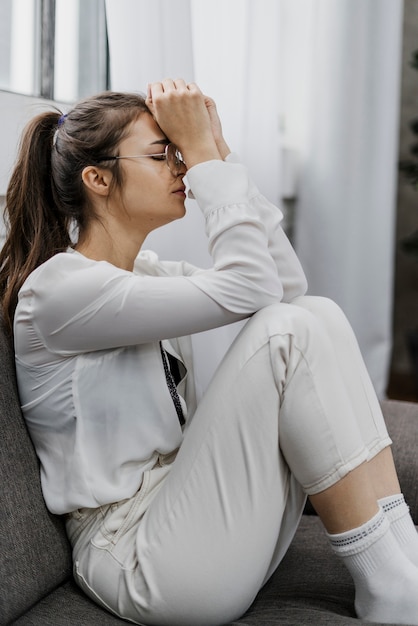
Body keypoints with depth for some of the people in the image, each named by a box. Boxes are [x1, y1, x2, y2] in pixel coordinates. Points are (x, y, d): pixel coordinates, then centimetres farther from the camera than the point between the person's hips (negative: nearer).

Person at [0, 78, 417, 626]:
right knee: (289, 330, -21)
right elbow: (247, 290, -21)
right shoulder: (59, 288, -14)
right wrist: (202, 152, -13)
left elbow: (287, 284, 4)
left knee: (317, 313, -8)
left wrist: (217, 151, 1)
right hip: (140, 563, -8)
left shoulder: (145, 271, 13)